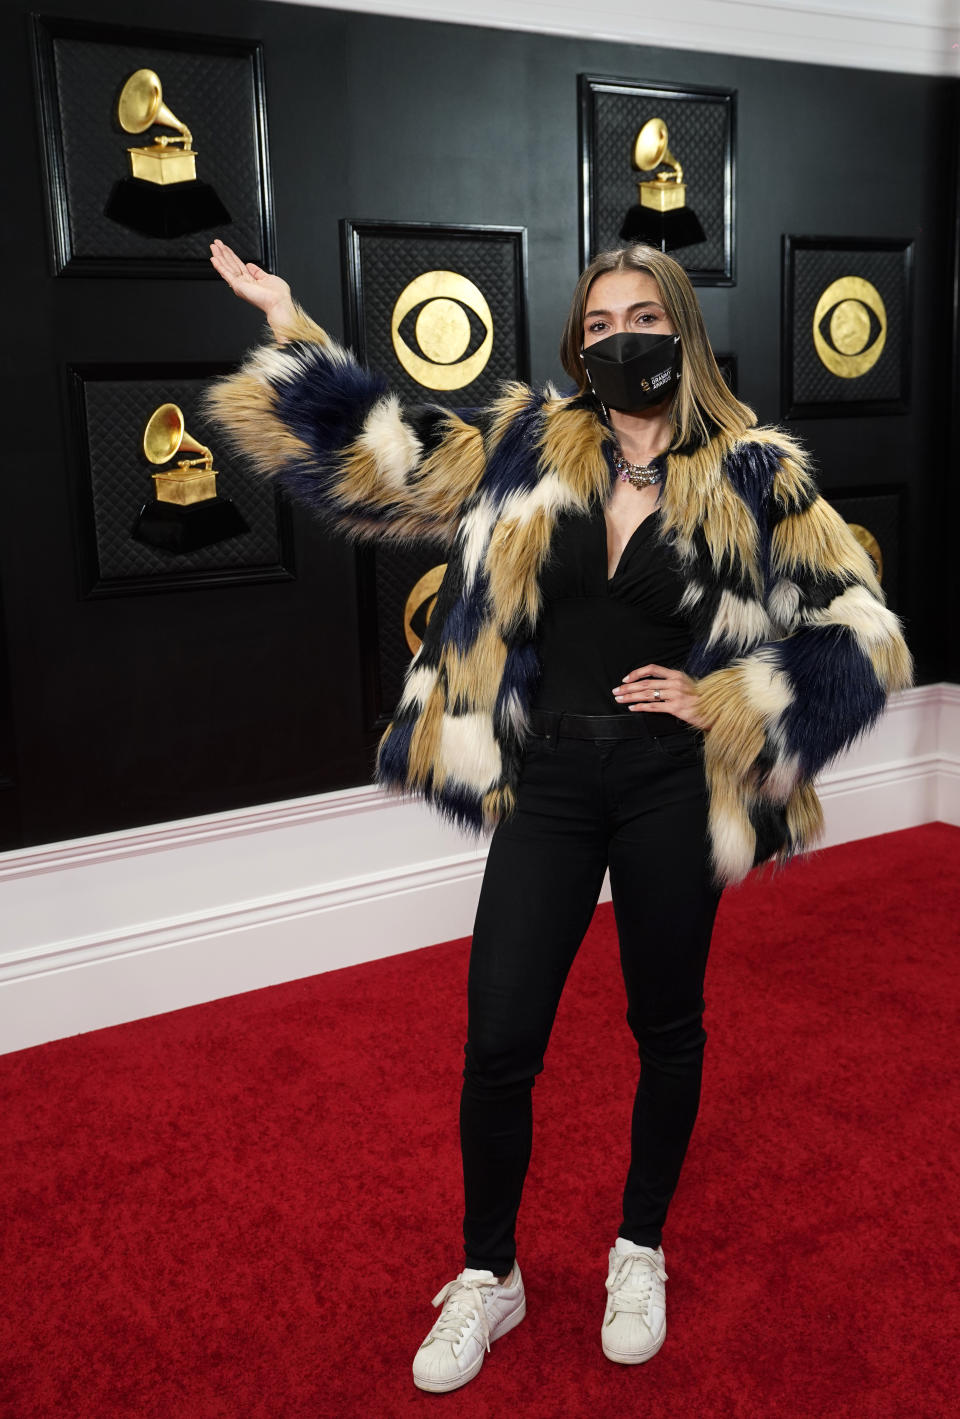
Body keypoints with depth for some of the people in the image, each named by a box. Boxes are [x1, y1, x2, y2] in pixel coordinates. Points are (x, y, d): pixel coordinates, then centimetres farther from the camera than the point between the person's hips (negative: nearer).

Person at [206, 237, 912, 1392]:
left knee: (665, 1025, 15)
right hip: (548, 778, 1)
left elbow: (859, 635, -2)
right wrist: (284, 318, 3)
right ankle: (488, 1276, 28)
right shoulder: (526, 445, 3)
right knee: (497, 1042, 3)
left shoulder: (754, 475, -3)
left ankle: (640, 1253, 40)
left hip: (669, 786, -1)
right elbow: (373, 444, 6)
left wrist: (721, 705, -9)